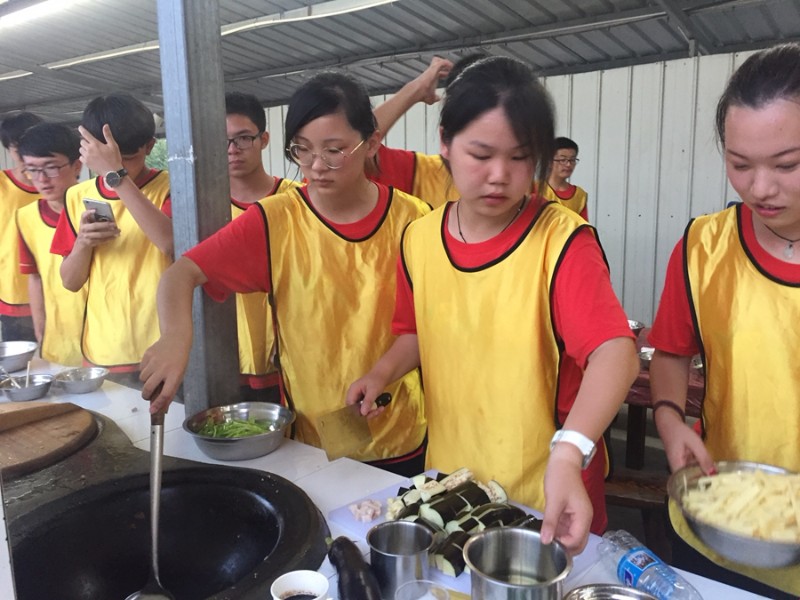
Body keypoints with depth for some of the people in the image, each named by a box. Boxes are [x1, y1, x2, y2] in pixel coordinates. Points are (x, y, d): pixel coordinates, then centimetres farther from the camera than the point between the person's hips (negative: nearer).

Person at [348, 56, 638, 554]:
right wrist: (383, 372, -6)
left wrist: (568, 454, -44)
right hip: (448, 477, 5)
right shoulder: (419, 239, -3)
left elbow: (615, 351, -29)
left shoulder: (561, 238, -18)